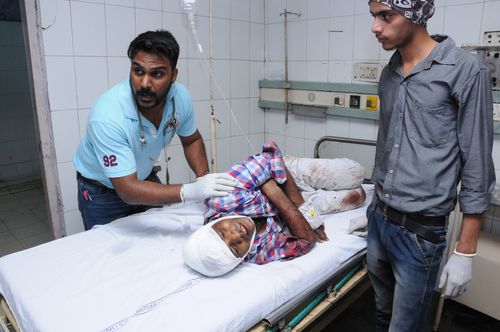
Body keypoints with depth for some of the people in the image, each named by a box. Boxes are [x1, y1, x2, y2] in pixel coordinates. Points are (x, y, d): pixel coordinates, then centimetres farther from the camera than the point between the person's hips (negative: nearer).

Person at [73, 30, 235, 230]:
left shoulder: (180, 96, -21)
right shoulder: (107, 116, -36)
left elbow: (191, 140, -2)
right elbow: (128, 189, -35)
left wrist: (203, 177, -20)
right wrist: (190, 191, -47)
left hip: (143, 177, 4)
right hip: (101, 191, -4)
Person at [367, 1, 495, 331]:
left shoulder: (466, 70, -12)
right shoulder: (389, 74, 6)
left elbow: (477, 166, -11)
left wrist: (465, 252, -10)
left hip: (420, 231, -5)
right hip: (379, 220, 6)